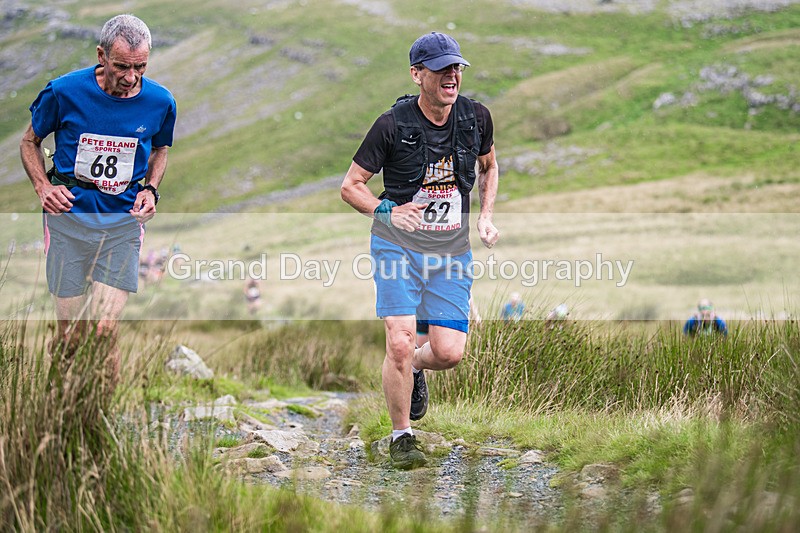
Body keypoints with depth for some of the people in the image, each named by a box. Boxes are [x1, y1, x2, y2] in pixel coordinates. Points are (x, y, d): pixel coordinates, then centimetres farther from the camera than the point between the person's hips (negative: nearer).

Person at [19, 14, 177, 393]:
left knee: (105, 331, -9)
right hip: (69, 216, -1)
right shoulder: (64, 92, -9)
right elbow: (29, 141, 9)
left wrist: (151, 190, 1)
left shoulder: (160, 102, -2)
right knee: (71, 336, -1)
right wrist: (43, 187, -7)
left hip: (123, 222, 1)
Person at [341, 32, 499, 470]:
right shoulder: (393, 125, -11)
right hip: (398, 245, -3)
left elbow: (488, 167, 21)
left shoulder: (476, 117, 0)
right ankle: (401, 437, 5)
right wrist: (388, 211, -20)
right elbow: (350, 186, -3)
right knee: (400, 342, -14)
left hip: (452, 250, 3)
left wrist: (485, 217, 7)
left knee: (449, 352, -6)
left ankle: (414, 368, 32)